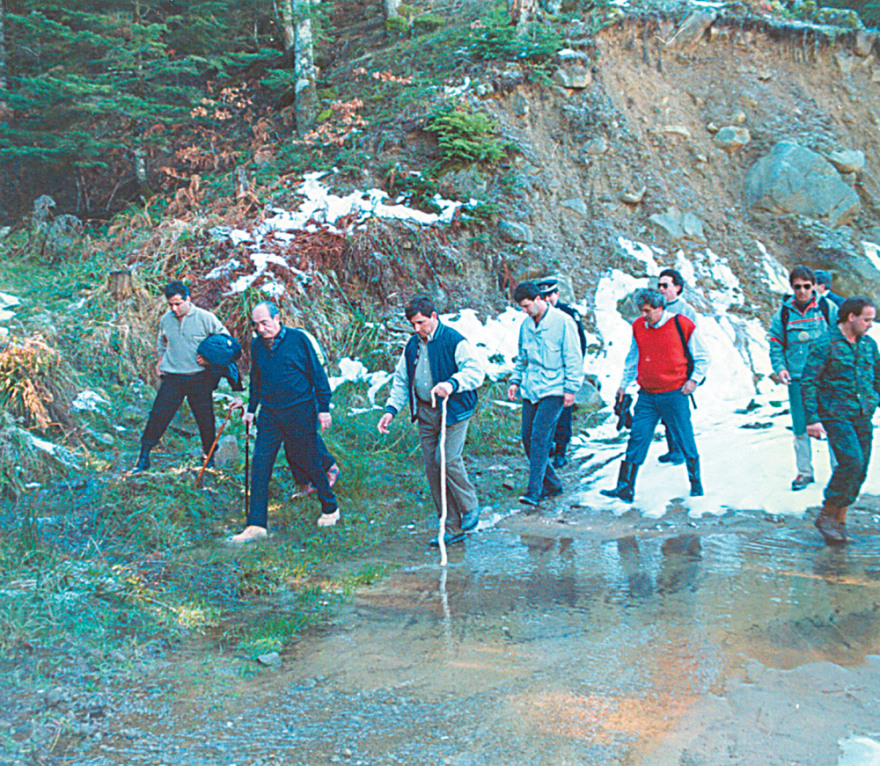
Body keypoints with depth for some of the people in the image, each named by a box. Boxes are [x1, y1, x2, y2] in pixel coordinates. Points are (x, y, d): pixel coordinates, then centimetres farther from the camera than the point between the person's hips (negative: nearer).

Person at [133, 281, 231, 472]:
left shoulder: (205, 318, -7)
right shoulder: (165, 319, 5)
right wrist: (160, 362, 15)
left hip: (200, 379, -2)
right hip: (172, 378, 2)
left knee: (205, 419, 4)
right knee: (158, 415, -3)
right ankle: (143, 458, 5)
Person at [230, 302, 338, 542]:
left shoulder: (298, 339, -8)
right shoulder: (257, 345, 6)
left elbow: (317, 374, -3)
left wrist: (324, 408, -5)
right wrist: (251, 409, 19)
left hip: (301, 413, -4)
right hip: (269, 414, 4)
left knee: (310, 463, 6)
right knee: (260, 466, -3)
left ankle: (330, 509, 28)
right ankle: (256, 525, 2)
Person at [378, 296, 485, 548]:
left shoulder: (455, 341, -9)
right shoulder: (412, 346, 12)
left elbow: (475, 371, -21)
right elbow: (401, 381, 19)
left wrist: (452, 384, -39)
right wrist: (391, 409, 7)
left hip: (453, 410, -6)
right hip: (425, 412, 7)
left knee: (447, 459, -19)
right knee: (432, 467, 4)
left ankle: (470, 506, 9)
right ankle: (453, 529, 13)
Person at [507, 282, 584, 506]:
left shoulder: (563, 322, -7)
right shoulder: (526, 325, 12)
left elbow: (573, 359, -6)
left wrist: (571, 388, -11)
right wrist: (515, 381, 13)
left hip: (553, 390, -7)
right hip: (530, 390, 7)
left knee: (540, 437, -15)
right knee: (527, 438, 4)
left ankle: (534, 491, -14)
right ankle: (551, 484, 19)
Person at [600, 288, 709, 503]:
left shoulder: (682, 325, -6)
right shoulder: (638, 326, 7)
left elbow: (702, 357, 4)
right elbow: (633, 358, 21)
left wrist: (694, 379, -6)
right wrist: (623, 384, 18)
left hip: (674, 394, -4)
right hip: (647, 395, 4)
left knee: (685, 441, 4)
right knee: (637, 438, -1)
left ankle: (696, 485, 20)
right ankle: (625, 487, 1)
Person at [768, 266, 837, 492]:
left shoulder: (828, 308, 2)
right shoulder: (782, 314, 5)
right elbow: (776, 347, 10)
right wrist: (779, 368, -7)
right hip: (797, 380, 1)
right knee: (800, 428, 4)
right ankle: (804, 471, 17)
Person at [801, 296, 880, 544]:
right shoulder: (825, 344, -8)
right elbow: (808, 382, -8)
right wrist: (812, 419, -14)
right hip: (836, 416, -6)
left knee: (859, 470, 4)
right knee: (851, 462, -19)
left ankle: (839, 522, 16)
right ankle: (826, 515, -5)